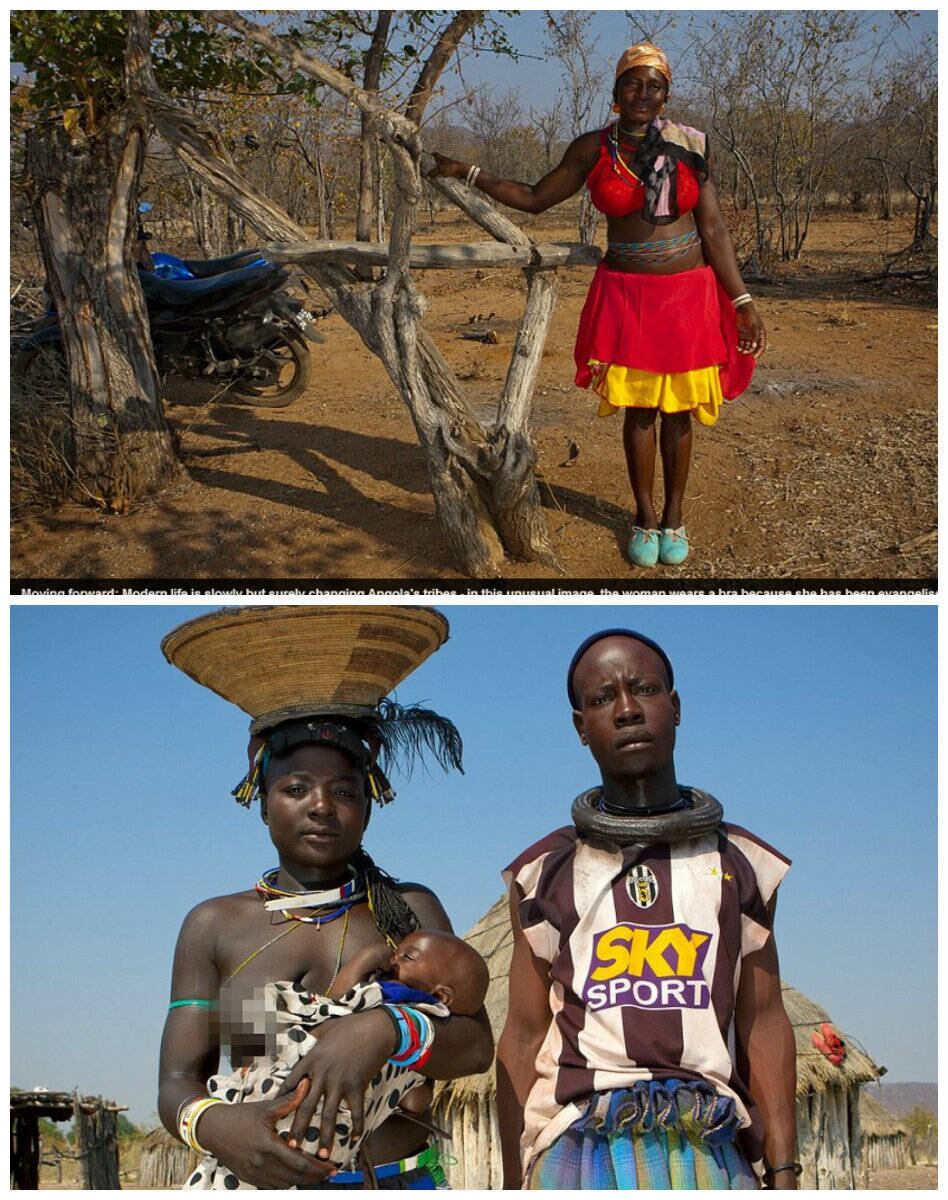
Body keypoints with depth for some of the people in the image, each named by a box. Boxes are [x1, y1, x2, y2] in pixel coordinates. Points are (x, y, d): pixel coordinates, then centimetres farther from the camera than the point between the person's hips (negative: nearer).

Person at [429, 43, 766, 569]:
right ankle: (645, 517, 19)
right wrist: (467, 173, 5)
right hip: (625, 293, 0)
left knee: (677, 408, 6)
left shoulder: (689, 146, -3)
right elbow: (534, 198, 9)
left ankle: (674, 515, 22)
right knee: (638, 407, 4)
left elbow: (713, 230, -1)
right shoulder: (593, 149, -1)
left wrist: (743, 302, -4)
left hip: (688, 293, 0)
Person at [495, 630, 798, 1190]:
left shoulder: (740, 863, 14)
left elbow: (763, 1024, 11)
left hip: (708, 1144, 1)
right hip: (579, 1140, -1)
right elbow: (524, 1038, 10)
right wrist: (514, 1185, 5)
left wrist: (783, 1173, 2)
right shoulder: (547, 871, 12)